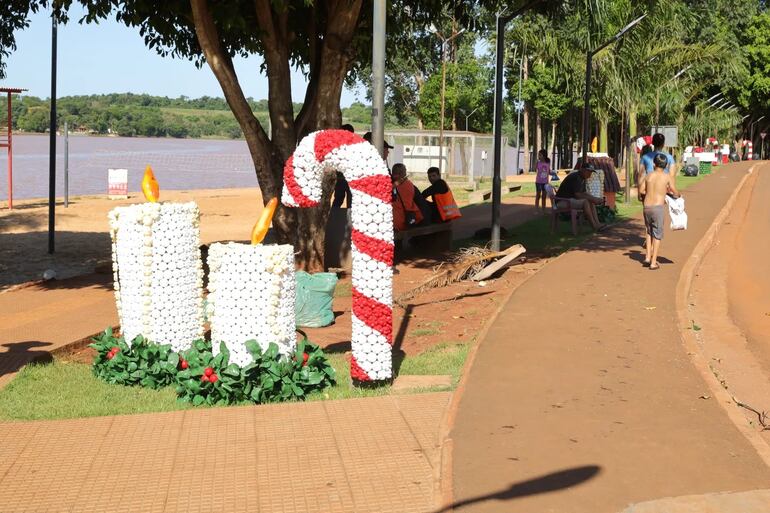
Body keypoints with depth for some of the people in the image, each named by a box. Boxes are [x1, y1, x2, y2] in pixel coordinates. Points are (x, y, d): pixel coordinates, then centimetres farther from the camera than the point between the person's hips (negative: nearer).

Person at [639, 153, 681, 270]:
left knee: (649, 231, 24)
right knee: (657, 235, 6)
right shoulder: (668, 177, -3)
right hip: (658, 207, -4)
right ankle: (653, 262, 4)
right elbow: (675, 193, -1)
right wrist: (678, 195, 22)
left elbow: (641, 190, 12)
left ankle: (648, 257, 18)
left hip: (647, 207, 4)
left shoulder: (648, 175, 6)